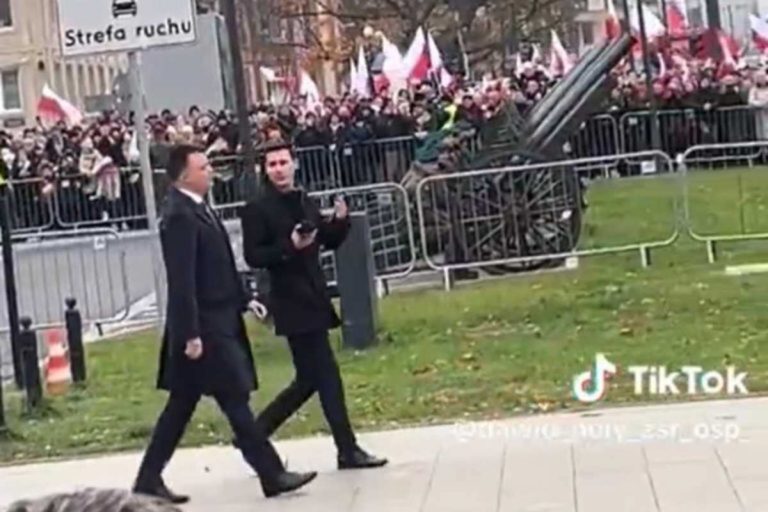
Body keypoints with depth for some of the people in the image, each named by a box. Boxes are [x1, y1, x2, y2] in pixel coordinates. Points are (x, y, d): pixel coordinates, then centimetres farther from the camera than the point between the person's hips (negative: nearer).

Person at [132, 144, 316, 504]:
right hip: (204, 326, -10)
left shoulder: (197, 208, 12)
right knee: (235, 400, -3)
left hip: (217, 321, 10)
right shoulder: (180, 216, -18)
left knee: (182, 405, 12)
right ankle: (272, 475, 4)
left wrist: (243, 300, 16)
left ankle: (149, 479, 18)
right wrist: (191, 334, -23)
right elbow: (181, 281, -22)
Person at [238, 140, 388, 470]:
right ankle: (348, 450, 2)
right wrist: (289, 246, -25)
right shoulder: (257, 209, -9)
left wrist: (340, 221, -2)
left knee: (310, 379, 11)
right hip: (291, 303, -8)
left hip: (312, 299, 8)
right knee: (327, 377, -6)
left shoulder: (304, 201, 12)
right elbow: (253, 256, -14)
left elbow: (328, 242, 16)